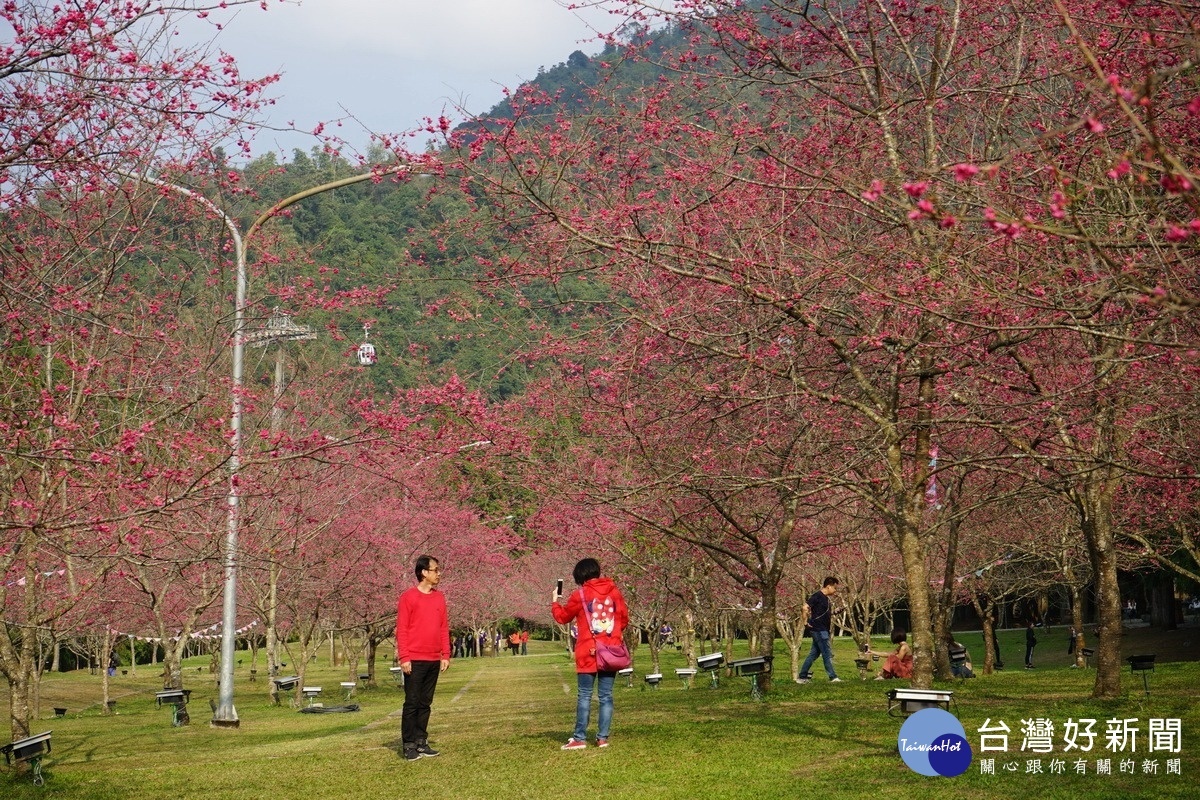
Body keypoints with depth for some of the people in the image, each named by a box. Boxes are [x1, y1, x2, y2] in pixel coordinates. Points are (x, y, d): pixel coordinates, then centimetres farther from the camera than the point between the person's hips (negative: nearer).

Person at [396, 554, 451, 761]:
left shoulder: (439, 597, 11)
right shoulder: (408, 597, -6)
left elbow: (444, 628, 14)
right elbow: (401, 629, -8)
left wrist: (445, 655, 9)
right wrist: (404, 658, -13)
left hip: (434, 661, 6)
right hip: (414, 661, -6)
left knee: (426, 703, 10)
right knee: (412, 703, -2)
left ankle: (421, 742, 16)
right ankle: (409, 746, 2)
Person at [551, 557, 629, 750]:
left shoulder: (580, 595, -5)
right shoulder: (614, 591, 5)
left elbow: (562, 617, 8)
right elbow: (624, 618, 10)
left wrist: (555, 602, 25)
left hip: (588, 653, -3)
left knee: (585, 696, 0)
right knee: (606, 696, 6)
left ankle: (580, 738, -2)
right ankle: (603, 737, 4)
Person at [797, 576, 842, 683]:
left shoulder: (826, 598, 17)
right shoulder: (817, 596, -12)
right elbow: (806, 607, -19)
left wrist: (831, 614, 8)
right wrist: (806, 622, -19)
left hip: (823, 630, 10)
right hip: (819, 629, -9)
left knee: (813, 654, 10)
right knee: (827, 654, -7)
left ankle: (802, 677, 13)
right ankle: (833, 677, -3)